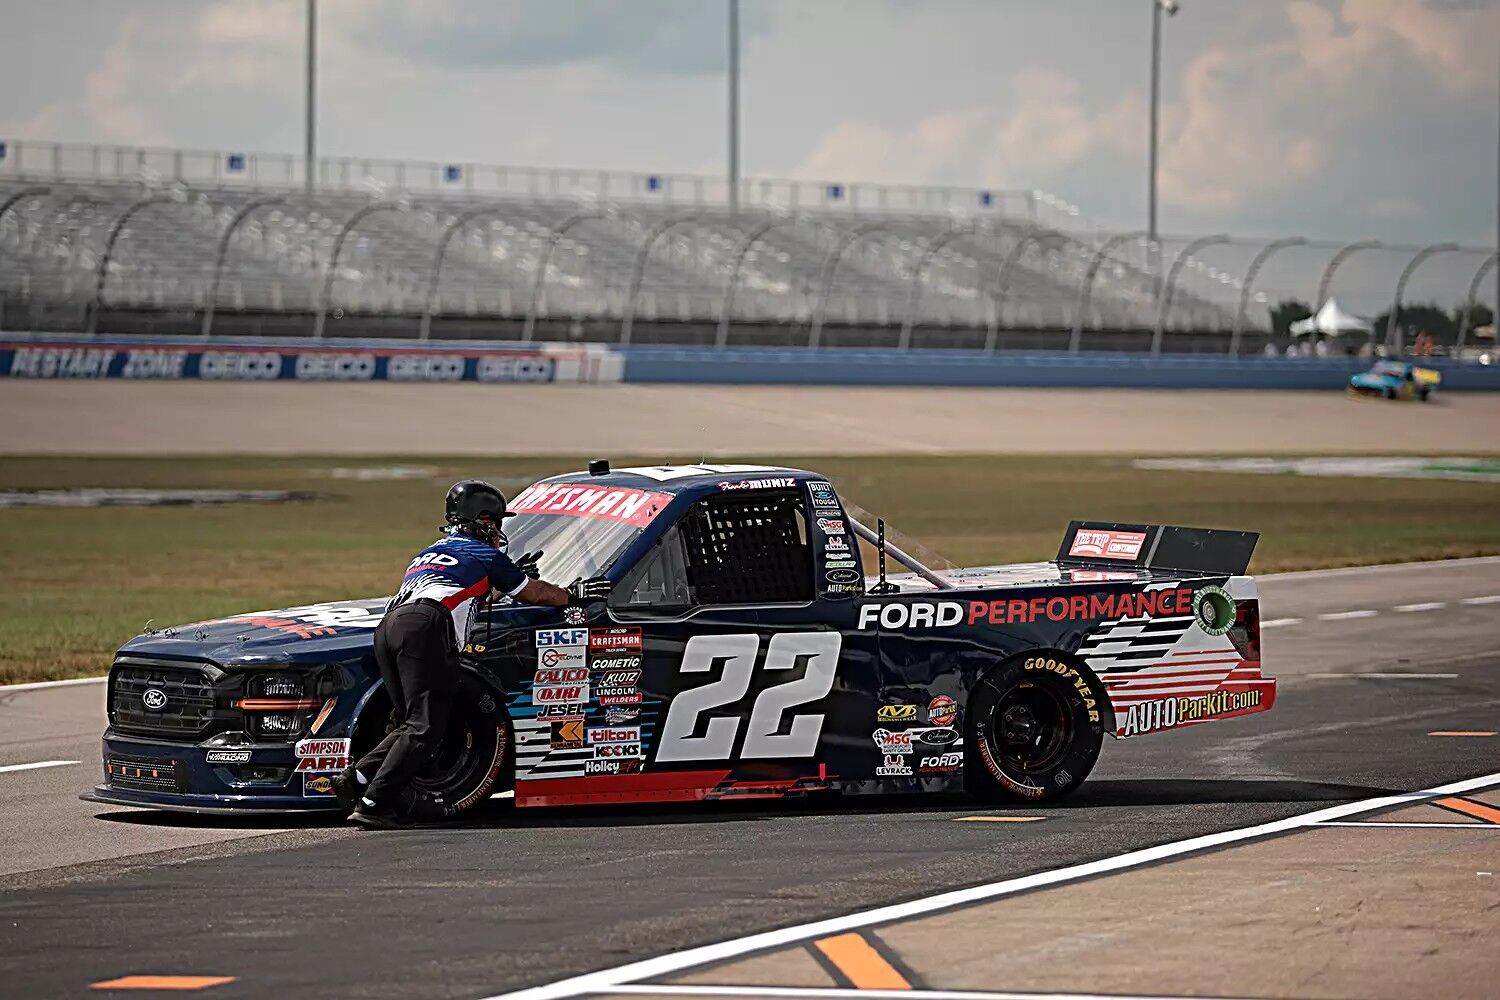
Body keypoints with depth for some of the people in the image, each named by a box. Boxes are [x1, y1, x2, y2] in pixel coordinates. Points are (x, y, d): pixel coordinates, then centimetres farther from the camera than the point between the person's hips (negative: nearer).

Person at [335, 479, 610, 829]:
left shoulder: (430, 552, 37)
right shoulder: (484, 555, 17)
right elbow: (532, 593, 26)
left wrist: (511, 574, 56)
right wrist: (573, 594, 43)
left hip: (387, 628, 8)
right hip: (424, 628, -8)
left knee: (413, 723, 12)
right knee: (424, 728, -11)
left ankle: (356, 777, -5)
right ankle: (373, 803, -22)